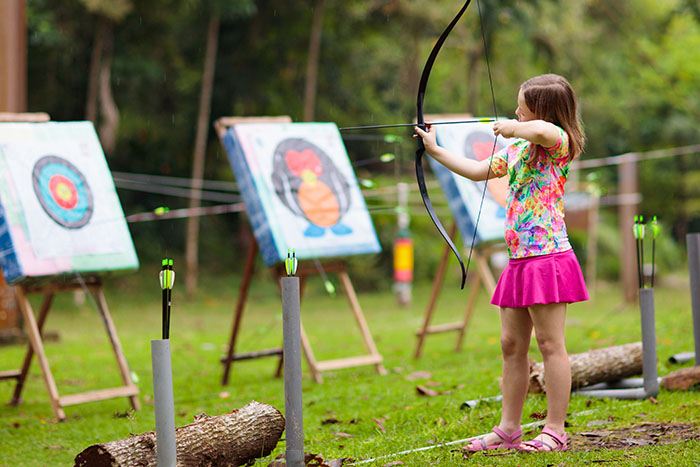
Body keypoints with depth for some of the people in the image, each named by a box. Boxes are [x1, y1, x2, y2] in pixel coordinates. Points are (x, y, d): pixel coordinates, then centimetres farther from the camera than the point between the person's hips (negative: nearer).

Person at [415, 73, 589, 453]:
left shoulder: (557, 143, -9)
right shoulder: (516, 149, 17)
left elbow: (543, 129, -35)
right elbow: (477, 171, 29)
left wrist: (512, 128, -16)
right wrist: (435, 151, 28)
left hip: (547, 257, -9)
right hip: (519, 261, 9)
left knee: (550, 343, -4)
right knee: (511, 344, 10)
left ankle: (554, 431, 1)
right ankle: (509, 429, 17)